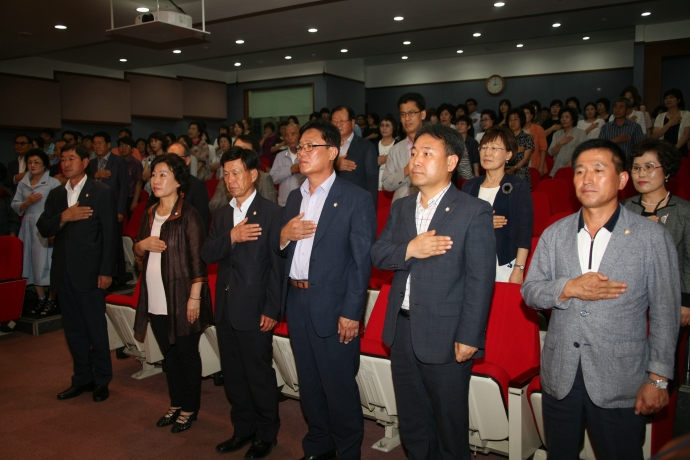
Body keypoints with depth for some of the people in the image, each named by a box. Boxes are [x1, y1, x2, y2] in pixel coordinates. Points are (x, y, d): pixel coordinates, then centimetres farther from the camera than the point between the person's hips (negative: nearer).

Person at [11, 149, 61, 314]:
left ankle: (52, 301, 8)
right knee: (32, 264, 9)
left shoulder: (53, 183, -5)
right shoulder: (22, 184, 12)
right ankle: (41, 300, 18)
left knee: (48, 264, -2)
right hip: (28, 229, 6)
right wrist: (27, 203, -9)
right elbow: (15, 206, 12)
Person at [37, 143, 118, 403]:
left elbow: (110, 235, -8)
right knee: (73, 328, 13)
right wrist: (63, 217, -14)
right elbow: (43, 230, 6)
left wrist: (106, 271, -12)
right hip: (63, 272, 6)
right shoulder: (56, 195, 12)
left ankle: (102, 380, 18)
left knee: (96, 328, 3)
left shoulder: (102, 193, -5)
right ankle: (82, 378, 26)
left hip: (89, 271, -5)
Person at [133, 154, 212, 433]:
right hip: (156, 301, 7)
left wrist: (195, 297, -19)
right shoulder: (150, 214, 9)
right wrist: (142, 245, -5)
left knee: (187, 354, 6)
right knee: (169, 354, 17)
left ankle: (189, 409, 21)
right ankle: (176, 404, 32)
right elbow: (138, 253, 18)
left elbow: (198, 258, -15)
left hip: (181, 299, -7)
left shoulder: (187, 215, -12)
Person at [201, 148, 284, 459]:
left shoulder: (272, 213, -9)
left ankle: (267, 434, 25)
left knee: (259, 375, 6)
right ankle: (243, 429, 34)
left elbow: (278, 265, -12)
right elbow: (207, 254, 2)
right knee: (233, 375, 16)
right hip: (225, 310, 6)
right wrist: (231, 237, -17)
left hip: (254, 310, -6)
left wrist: (272, 310, -14)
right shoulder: (222, 215, 12)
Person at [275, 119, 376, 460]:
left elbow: (362, 261, -13)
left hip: (333, 305, -6)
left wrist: (352, 313, -16)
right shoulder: (295, 197, 12)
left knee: (339, 386, 5)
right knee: (309, 381, 18)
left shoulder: (356, 199, -9)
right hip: (296, 301, 7)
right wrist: (284, 236, -6)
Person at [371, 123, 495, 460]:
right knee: (411, 420, 21)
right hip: (401, 329, 6)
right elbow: (377, 255, 3)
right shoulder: (400, 208, 9)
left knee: (450, 423, 13)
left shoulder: (474, 211, -10)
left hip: (444, 335, -5)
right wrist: (409, 249, -16)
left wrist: (468, 338, -16)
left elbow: (480, 280, -13)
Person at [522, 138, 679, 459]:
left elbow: (665, 313, -4)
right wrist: (569, 288, -16)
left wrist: (658, 379, -6)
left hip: (620, 384, -3)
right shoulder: (554, 234, 5)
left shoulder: (652, 237, -5)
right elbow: (530, 291, 2)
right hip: (559, 377, 3)